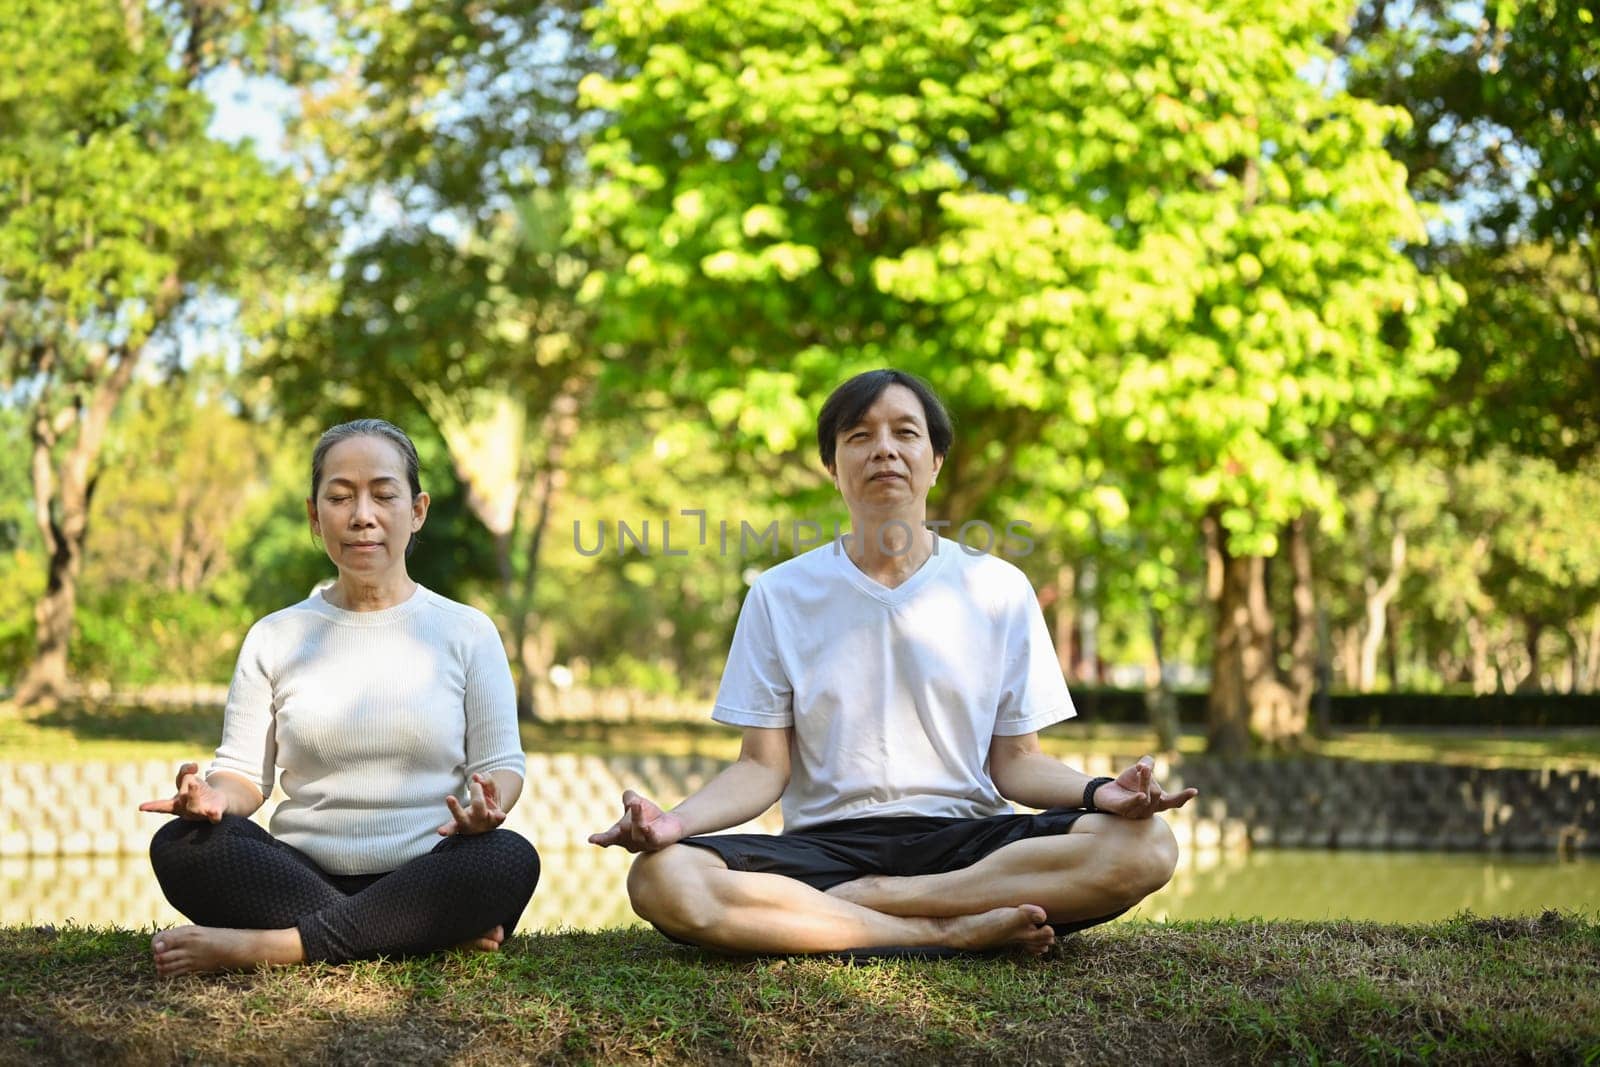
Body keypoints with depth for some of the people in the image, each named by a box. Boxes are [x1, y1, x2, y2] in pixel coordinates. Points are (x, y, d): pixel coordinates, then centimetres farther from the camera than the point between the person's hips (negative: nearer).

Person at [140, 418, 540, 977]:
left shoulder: (466, 631, 8)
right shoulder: (275, 638, 12)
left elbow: (500, 763, 5)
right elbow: (244, 772, 9)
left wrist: (485, 809, -19)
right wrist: (213, 796, -16)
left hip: (422, 879, -1)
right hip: (301, 875, 1)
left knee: (510, 860, -33)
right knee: (181, 846, -27)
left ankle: (263, 945, -31)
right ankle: (434, 933, -27)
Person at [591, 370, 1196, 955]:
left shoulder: (999, 590, 9)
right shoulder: (780, 595, 9)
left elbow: (1014, 761, 8)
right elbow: (763, 766, 5)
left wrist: (1099, 793, -14)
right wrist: (676, 821, -16)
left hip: (965, 839, 0)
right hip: (826, 843, 0)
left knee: (1145, 846, -28)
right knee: (661, 880, -32)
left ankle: (870, 897, -22)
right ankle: (953, 929, -25)